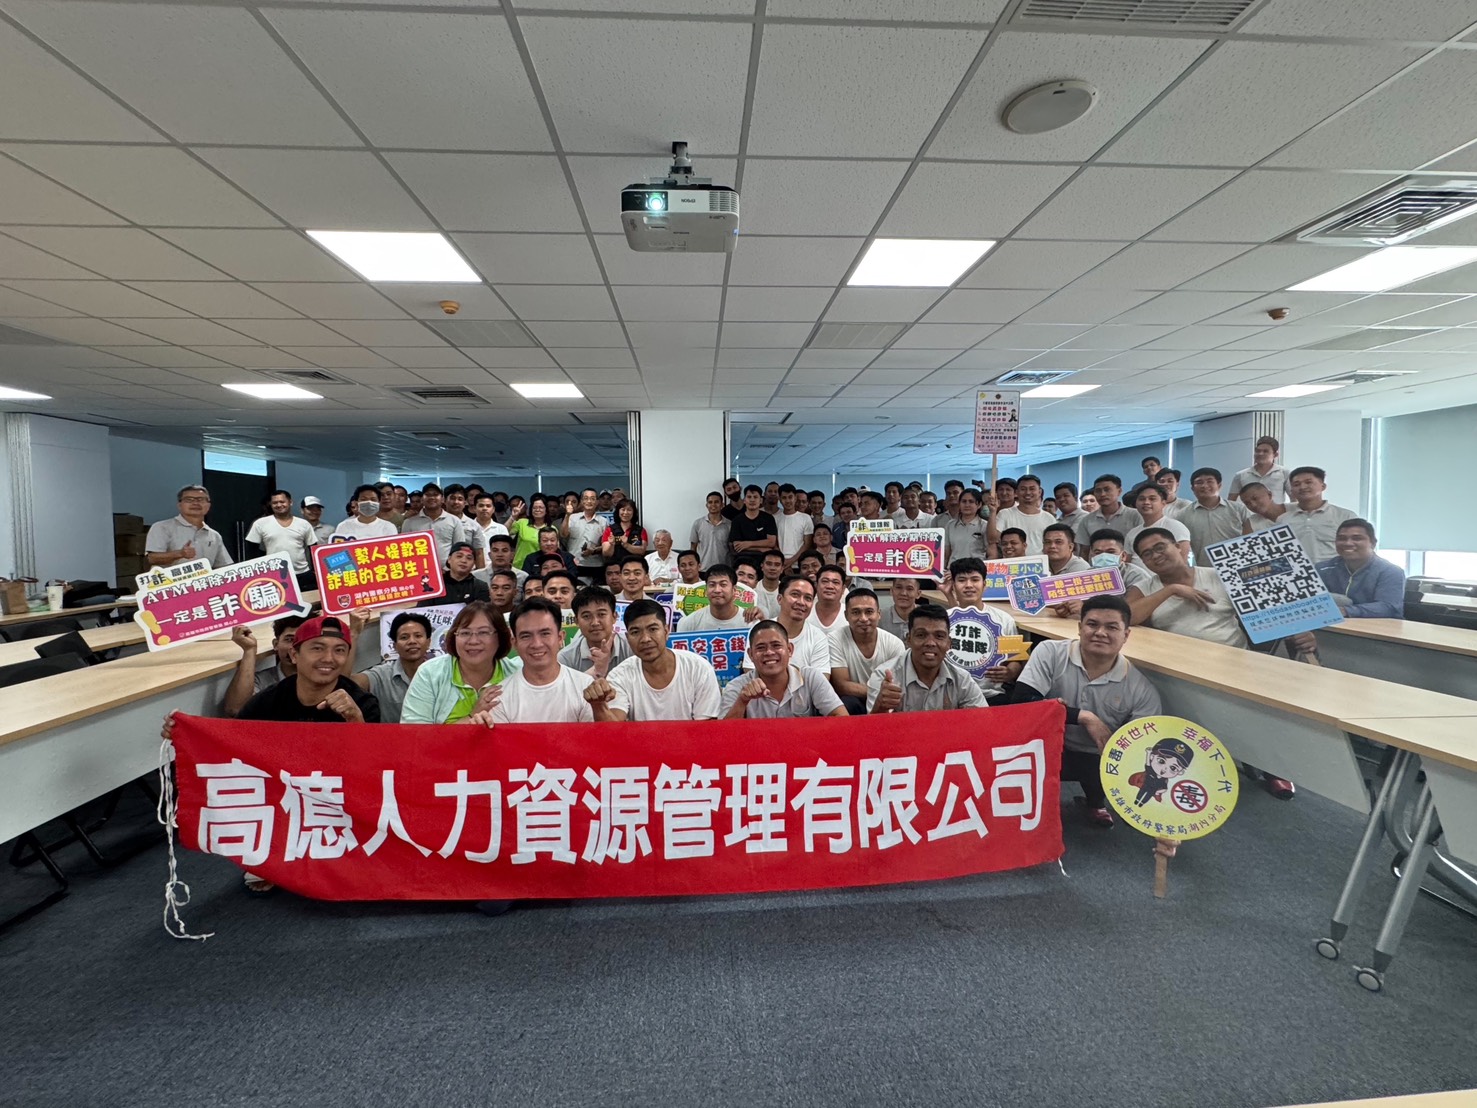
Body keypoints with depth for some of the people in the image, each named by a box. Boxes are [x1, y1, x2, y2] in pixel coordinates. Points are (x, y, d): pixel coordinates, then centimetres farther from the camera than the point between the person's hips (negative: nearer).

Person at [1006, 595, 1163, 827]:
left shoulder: (1141, 689, -10)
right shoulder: (1050, 652, -15)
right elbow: (1019, 702, -25)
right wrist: (1083, 717, -24)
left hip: (1098, 762, 3)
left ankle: (1095, 799, 14)